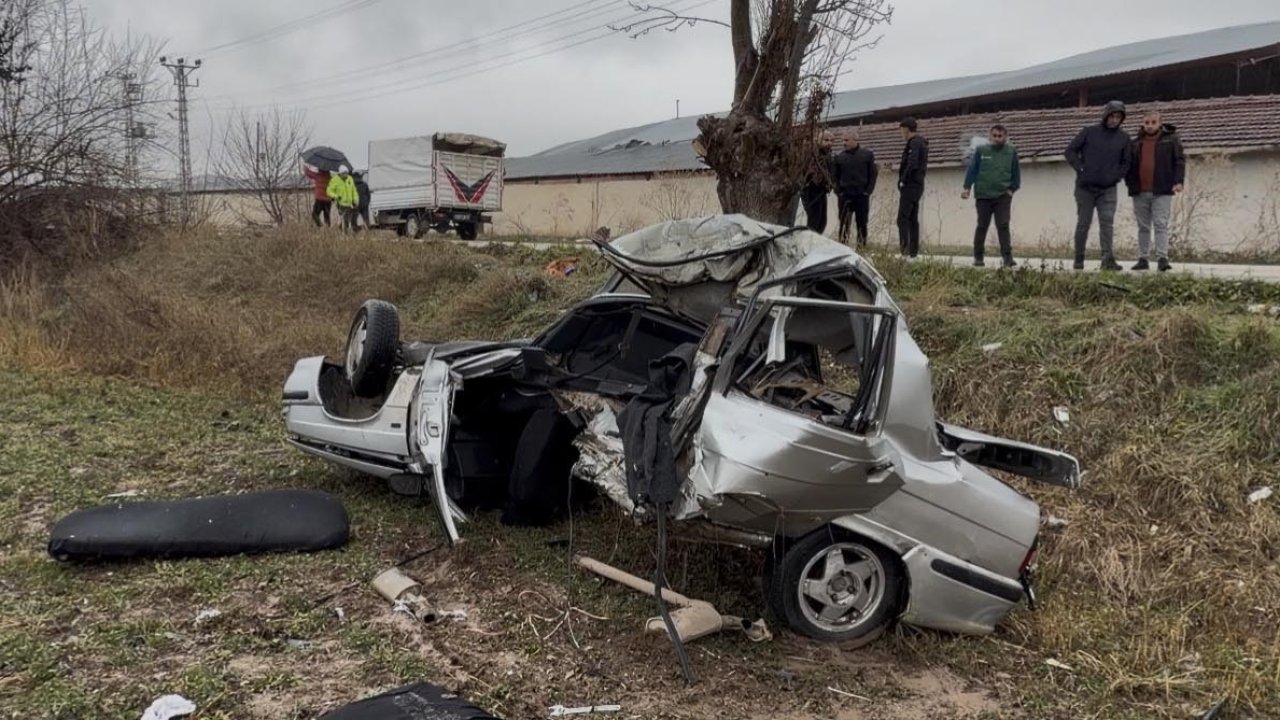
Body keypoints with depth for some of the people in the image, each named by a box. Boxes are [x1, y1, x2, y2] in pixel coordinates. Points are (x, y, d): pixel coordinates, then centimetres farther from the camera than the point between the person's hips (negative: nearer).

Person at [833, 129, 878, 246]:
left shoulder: (868, 154, 1)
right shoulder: (840, 157, 4)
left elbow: (873, 173, 3)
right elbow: (835, 176, 9)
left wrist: (868, 190, -5)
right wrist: (838, 191, -1)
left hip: (862, 194, 0)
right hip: (845, 195, 0)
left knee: (862, 222, 6)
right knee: (844, 222, -5)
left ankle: (862, 245, 14)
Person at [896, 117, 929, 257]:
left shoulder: (914, 143, -11)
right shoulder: (921, 142, 19)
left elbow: (912, 164, -21)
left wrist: (903, 180, -15)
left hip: (910, 186, -10)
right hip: (917, 185, 10)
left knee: (903, 219, -13)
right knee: (913, 219, 11)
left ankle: (904, 249, -21)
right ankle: (913, 251, 13)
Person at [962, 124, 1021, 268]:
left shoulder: (1011, 152, 5)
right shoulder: (981, 151, 3)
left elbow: (1016, 173, 9)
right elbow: (972, 169, 2)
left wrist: (1012, 189, 1)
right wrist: (967, 188, -4)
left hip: (1003, 196, 0)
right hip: (983, 196, 0)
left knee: (1003, 226, -6)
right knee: (982, 226, 7)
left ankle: (1007, 256, -7)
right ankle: (978, 257, 15)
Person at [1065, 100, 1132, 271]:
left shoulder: (1123, 138, 7)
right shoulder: (1089, 132, 1)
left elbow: (1126, 162, 13)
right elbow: (1071, 151, 1)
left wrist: (1117, 176, -1)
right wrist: (1081, 169, -8)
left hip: (1108, 189, 1)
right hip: (1085, 187, -1)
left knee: (1107, 223, -9)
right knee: (1083, 223, 4)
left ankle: (1108, 259, -13)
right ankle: (1079, 260, 12)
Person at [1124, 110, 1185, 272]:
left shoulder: (1171, 139, 6)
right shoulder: (1136, 143, 17)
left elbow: (1180, 160, 1)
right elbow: (1129, 164, 23)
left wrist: (1178, 181, -10)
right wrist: (1129, 183, 10)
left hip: (1161, 191, -4)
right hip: (1139, 192, 4)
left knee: (1161, 225, -10)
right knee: (1143, 227, 7)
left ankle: (1162, 258, -12)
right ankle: (1143, 259, 12)